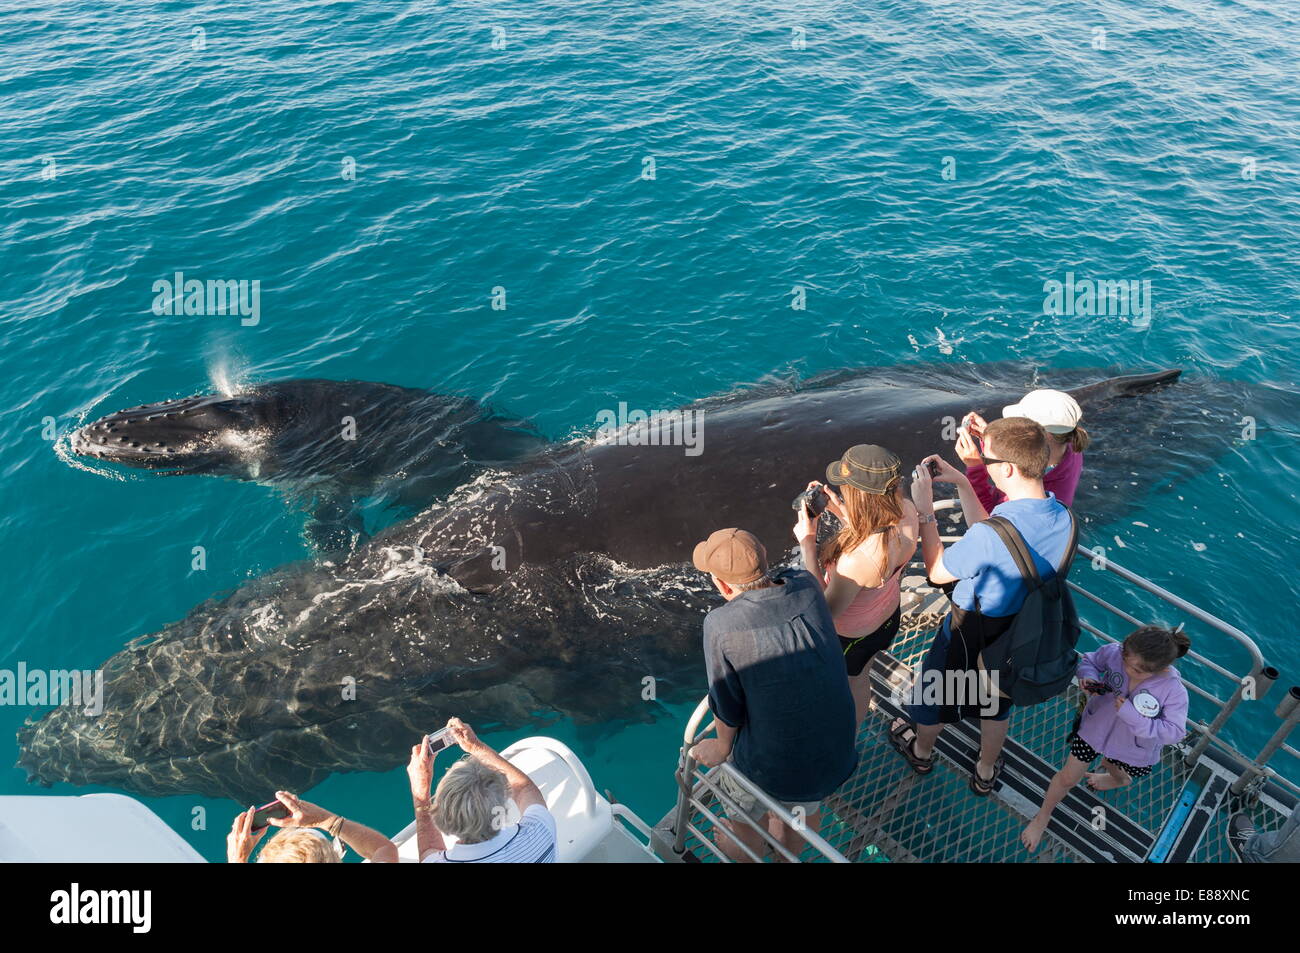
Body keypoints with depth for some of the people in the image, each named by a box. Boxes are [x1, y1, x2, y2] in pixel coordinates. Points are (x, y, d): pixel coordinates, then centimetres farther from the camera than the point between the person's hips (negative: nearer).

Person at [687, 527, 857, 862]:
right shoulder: (806, 585, -13)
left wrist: (722, 747, 5)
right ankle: (787, 855, 64)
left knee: (743, 822, 28)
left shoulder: (721, 626, -26)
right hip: (838, 755, 6)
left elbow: (727, 706, -13)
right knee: (806, 807, 36)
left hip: (770, 767, -5)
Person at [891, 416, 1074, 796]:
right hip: (1020, 629, 5)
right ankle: (986, 772, 54)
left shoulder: (992, 535, -41)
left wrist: (924, 509, -16)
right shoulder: (1063, 518, -18)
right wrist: (959, 480, 0)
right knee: (997, 702, 31)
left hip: (970, 632, -5)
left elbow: (937, 571, -21)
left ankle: (921, 751, 54)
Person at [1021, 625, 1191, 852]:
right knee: (1067, 778, 13)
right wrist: (1088, 677, -33)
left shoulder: (1174, 691, -36)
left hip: (1132, 747, -1)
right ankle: (1043, 816, 42)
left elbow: (1174, 731, -29)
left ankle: (1120, 778, 76)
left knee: (1113, 767, 35)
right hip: (1095, 726, 1)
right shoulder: (1113, 653, -32)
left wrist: (1132, 716, -40)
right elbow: (1088, 661, -11)